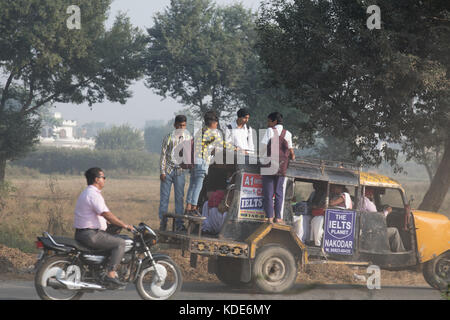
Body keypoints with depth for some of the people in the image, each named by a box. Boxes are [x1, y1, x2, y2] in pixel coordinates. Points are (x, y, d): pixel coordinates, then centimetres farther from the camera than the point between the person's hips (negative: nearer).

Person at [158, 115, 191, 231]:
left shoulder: (188, 138, 7)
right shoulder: (169, 138, 1)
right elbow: (163, 155, 0)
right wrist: (162, 171, -6)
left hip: (180, 170, 2)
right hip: (168, 170, -2)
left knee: (180, 197, -1)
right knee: (164, 196, 0)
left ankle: (179, 223, 1)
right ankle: (163, 222, 6)